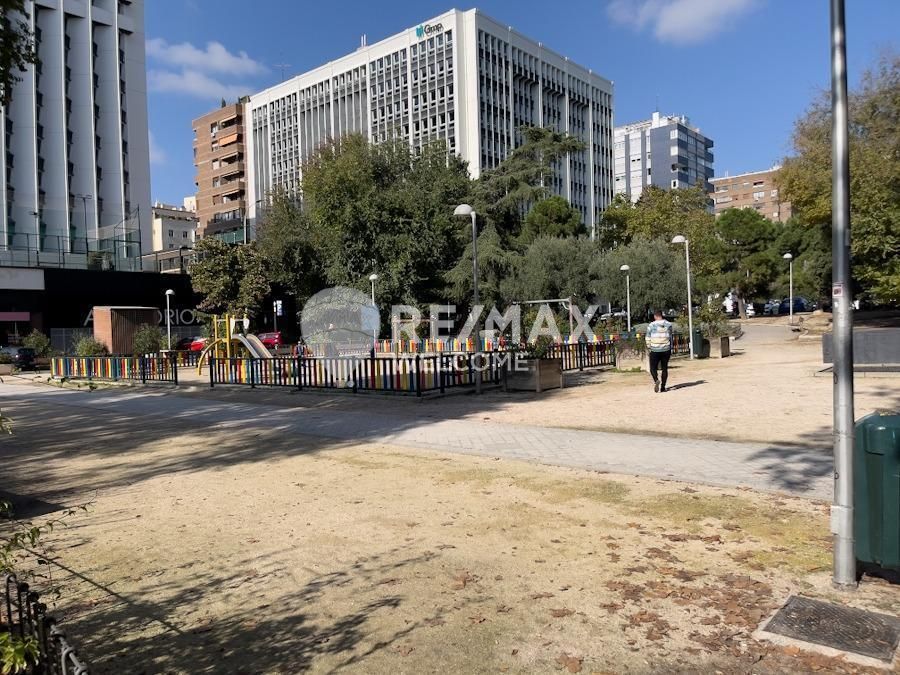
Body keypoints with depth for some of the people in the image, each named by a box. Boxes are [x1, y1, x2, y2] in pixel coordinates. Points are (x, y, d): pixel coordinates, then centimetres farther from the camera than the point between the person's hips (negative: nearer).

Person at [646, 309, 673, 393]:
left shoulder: (651, 325, -4)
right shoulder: (668, 324, 5)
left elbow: (648, 338, -2)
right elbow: (672, 337, 11)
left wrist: (649, 346, 12)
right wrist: (671, 348, 19)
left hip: (655, 350, -2)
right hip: (666, 350, 3)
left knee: (653, 368, 6)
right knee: (665, 368, 10)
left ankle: (656, 380, -22)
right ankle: (663, 387, 9)